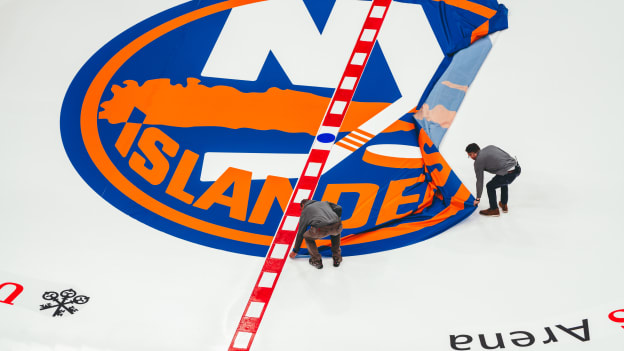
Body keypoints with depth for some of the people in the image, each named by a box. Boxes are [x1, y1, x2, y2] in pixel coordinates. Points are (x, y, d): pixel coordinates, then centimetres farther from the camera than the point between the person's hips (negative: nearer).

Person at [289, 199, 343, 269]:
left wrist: (295, 251, 39)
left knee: (307, 237, 29)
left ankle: (316, 261, 20)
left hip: (321, 230, -3)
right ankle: (337, 259, 33)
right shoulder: (324, 203, 37)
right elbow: (339, 208, 21)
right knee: (336, 233, 41)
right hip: (337, 226, 3)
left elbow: (300, 232, 30)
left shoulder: (305, 211, 28)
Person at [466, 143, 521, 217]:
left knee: (490, 186, 14)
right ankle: (504, 205, 42)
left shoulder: (478, 161, 0)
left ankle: (494, 210, 23)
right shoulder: (490, 147, 17)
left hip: (508, 174, -8)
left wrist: (478, 199, 13)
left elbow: (480, 181, 4)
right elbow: (506, 155, 19)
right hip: (517, 168, 8)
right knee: (503, 182, 35)